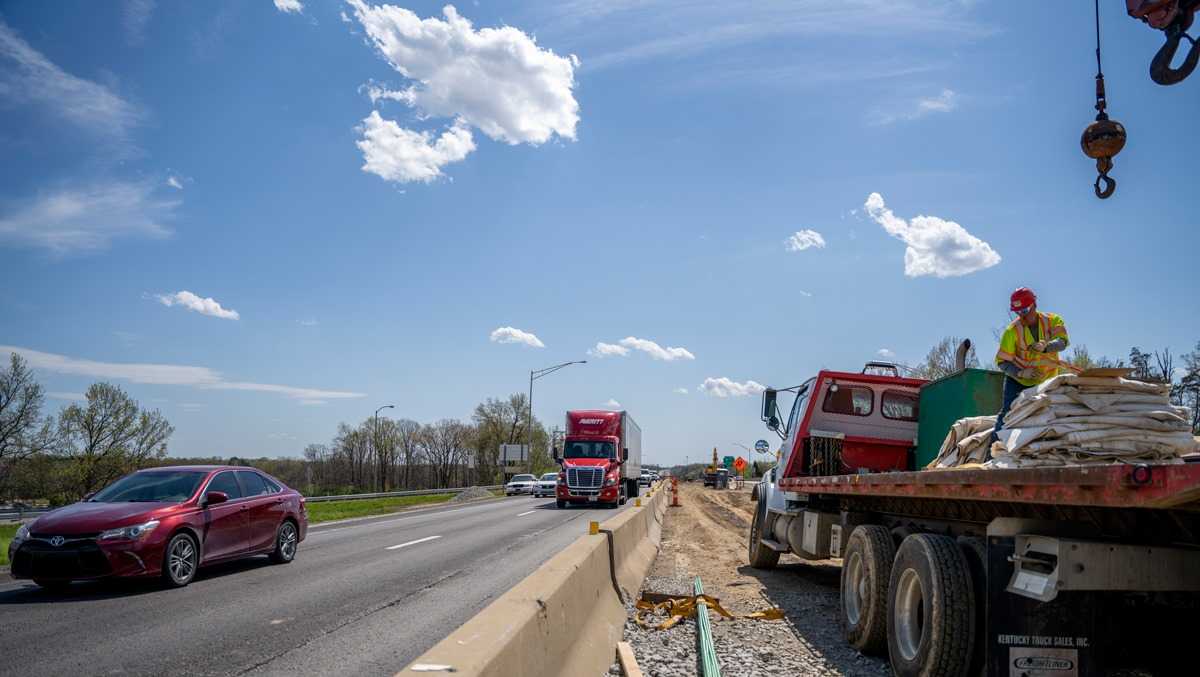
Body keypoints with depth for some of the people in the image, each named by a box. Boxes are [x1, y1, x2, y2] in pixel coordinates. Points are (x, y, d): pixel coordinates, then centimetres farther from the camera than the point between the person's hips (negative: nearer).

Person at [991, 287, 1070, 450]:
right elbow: (1002, 361, -15)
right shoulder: (1012, 330, -16)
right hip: (1017, 380, -2)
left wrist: (1046, 346, -50)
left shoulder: (1053, 321, -11)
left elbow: (1062, 342, -29)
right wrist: (1021, 373, -31)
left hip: (1046, 381, 2)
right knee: (1007, 413, -11)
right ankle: (993, 451, -9)